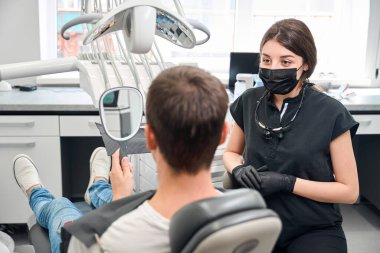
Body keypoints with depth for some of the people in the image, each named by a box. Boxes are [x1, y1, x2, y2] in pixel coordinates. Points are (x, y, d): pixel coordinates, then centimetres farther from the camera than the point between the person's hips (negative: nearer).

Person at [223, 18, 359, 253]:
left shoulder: (331, 113, -11)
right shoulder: (249, 102, -2)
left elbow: (349, 191, -7)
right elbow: (231, 152, 15)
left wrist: (287, 183, -18)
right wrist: (238, 170, -8)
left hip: (314, 230, -2)